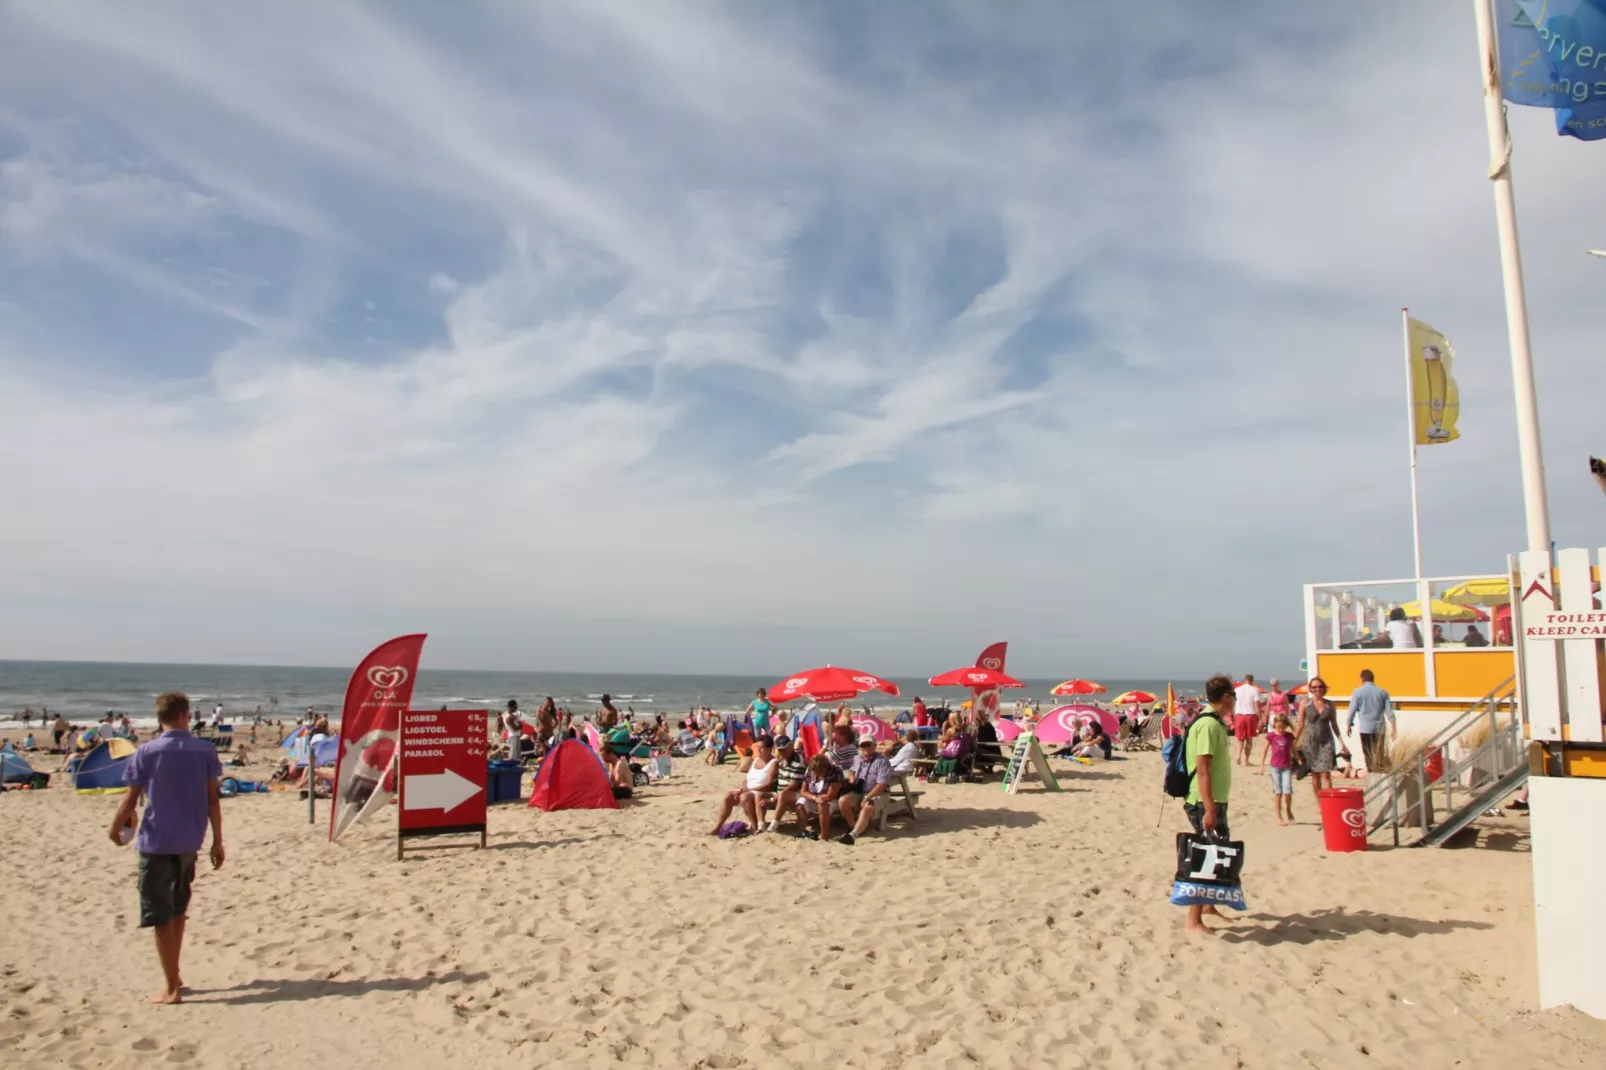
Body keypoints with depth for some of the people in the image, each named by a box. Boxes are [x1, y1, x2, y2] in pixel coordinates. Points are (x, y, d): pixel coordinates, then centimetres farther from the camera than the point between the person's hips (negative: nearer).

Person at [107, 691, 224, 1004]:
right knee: (177, 910, 21)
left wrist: (115, 829, 15)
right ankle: (172, 975, 31)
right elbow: (212, 800, -2)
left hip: (156, 843, -3)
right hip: (189, 843, 3)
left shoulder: (146, 753, -8)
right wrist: (218, 841, 5)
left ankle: (171, 987, 6)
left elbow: (131, 800, -4)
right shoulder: (205, 751, -3)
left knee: (160, 916, 4)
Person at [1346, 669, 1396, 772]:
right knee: (1380, 753, 10)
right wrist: (1393, 727, 6)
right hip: (1379, 727, 2)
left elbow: (1352, 710, -2)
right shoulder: (1382, 692, 5)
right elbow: (1389, 711, 3)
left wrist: (1349, 725, 10)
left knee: (1368, 754, 2)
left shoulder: (1358, 692, -2)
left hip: (1365, 727, -2)